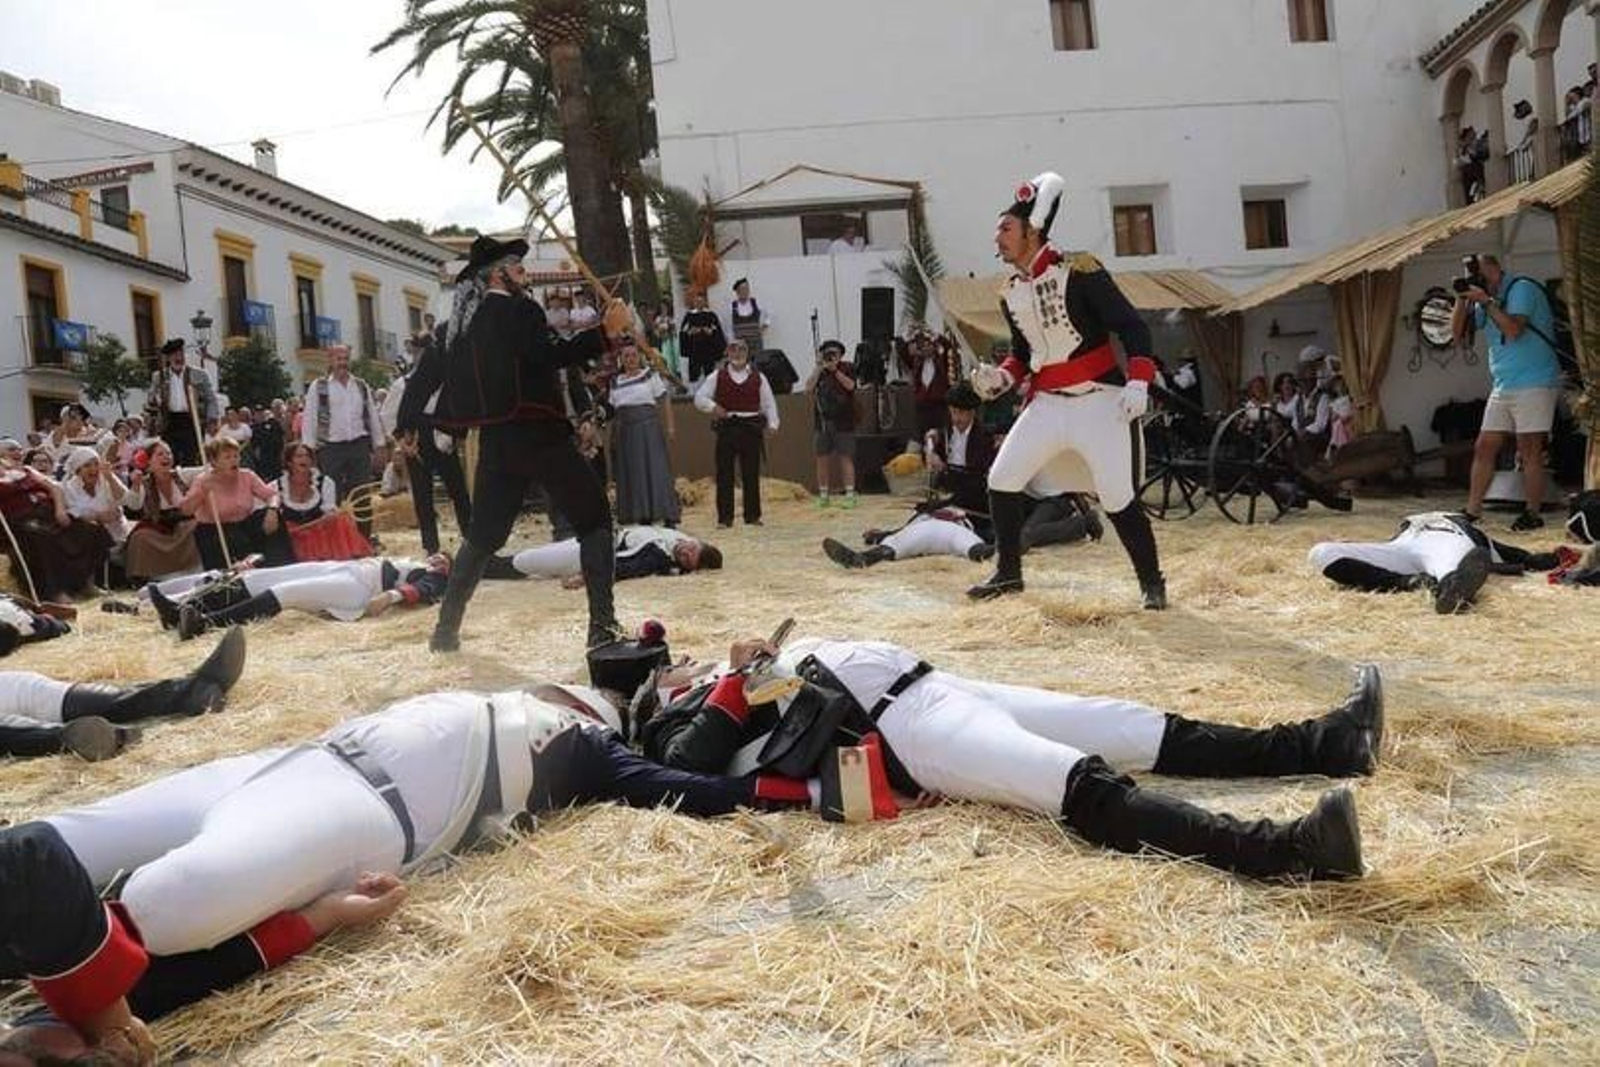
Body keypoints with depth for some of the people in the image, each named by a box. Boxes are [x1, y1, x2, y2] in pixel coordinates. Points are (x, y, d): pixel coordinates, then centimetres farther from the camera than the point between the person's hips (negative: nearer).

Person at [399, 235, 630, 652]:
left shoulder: (466, 321, 15)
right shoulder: (516, 309, -7)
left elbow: (429, 375, 19)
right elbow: (552, 354, -22)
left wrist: (408, 427, 28)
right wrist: (606, 332, -22)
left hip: (496, 440, 7)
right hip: (537, 434, -7)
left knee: (483, 535, 18)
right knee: (594, 520, -1)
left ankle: (446, 629, 19)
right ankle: (602, 625, -11)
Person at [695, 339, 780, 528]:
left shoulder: (758, 377, 9)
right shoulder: (717, 377, 6)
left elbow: (768, 403, 10)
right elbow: (699, 397, 5)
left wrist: (772, 424, -2)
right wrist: (712, 407, -13)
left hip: (751, 428, 1)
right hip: (727, 427, -1)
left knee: (751, 473, 3)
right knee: (724, 474, 0)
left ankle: (752, 516, 12)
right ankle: (724, 517, 5)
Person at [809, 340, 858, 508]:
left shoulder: (847, 368, 3)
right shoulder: (819, 371, 10)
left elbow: (850, 385, -14)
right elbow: (809, 388, -5)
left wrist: (835, 370, -18)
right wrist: (819, 367, -9)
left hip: (843, 422, -3)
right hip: (822, 421, 3)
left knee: (845, 458, -4)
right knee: (822, 459, 5)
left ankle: (850, 494, -2)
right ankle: (823, 494, 13)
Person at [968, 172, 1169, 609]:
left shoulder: (1079, 271, -13)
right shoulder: (1010, 294, 8)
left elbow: (1132, 326, -14)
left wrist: (1138, 381, -24)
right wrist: (1002, 377, 0)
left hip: (1101, 401, -6)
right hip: (1046, 404, 7)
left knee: (1119, 499, -9)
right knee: (1001, 480, 1)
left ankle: (1152, 582, 10)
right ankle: (1008, 573, 18)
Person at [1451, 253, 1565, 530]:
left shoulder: (1521, 288, -7)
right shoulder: (1485, 298, 14)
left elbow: (1513, 329, -20)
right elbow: (1457, 333, 12)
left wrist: (1486, 301, -15)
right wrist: (1462, 299, 0)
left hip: (1533, 385, -8)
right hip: (1502, 388, 8)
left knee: (1529, 452, -6)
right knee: (1484, 448, 4)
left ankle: (1532, 515, 0)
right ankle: (1472, 512, 7)